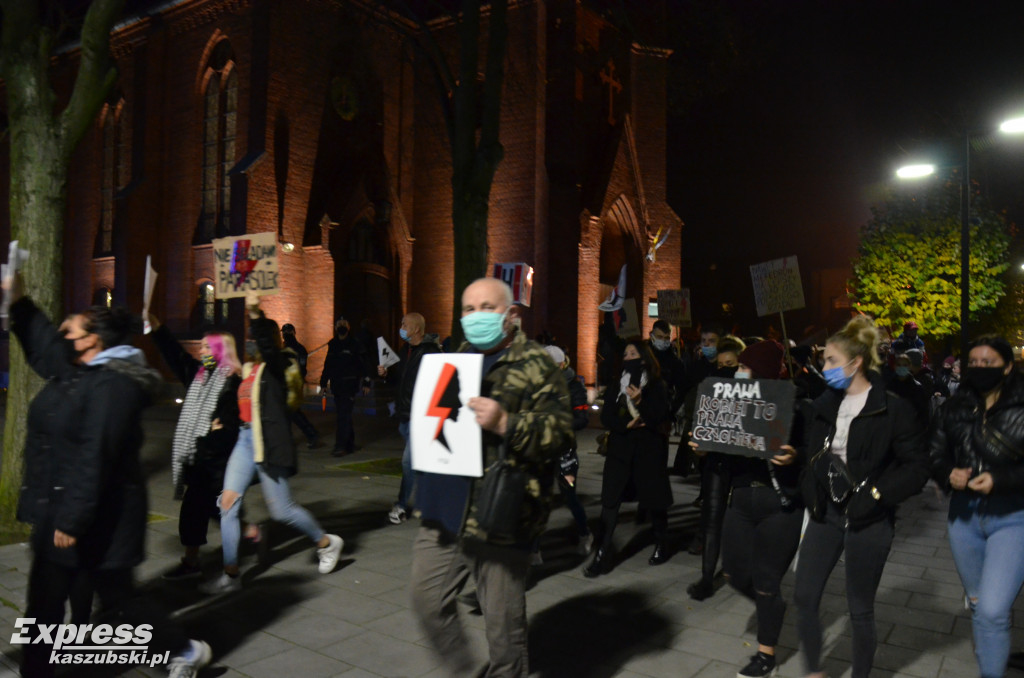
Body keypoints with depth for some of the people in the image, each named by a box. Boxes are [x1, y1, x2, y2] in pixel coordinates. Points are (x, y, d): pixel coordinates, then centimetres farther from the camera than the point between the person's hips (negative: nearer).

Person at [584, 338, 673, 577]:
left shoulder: (657, 386, -1)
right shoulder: (615, 386, 10)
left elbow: (661, 418, -11)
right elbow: (606, 417, 3)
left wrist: (640, 402, -25)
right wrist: (626, 424, -14)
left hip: (649, 449, -3)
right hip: (620, 449, 3)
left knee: (654, 498, 9)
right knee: (609, 500, -2)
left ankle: (661, 546, 30)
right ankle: (603, 555, 2)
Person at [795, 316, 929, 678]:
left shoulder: (893, 408, -12)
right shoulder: (824, 405, 5)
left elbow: (916, 468, -12)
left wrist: (875, 495, -18)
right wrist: (810, 492, 0)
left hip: (868, 521, -5)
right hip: (825, 514, 5)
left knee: (860, 610, 9)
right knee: (805, 597, 6)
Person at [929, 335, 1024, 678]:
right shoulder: (955, 407, 0)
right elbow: (935, 455, 6)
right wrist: (948, 475, -14)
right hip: (964, 515, 5)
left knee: (992, 610, -14)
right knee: (978, 606, 21)